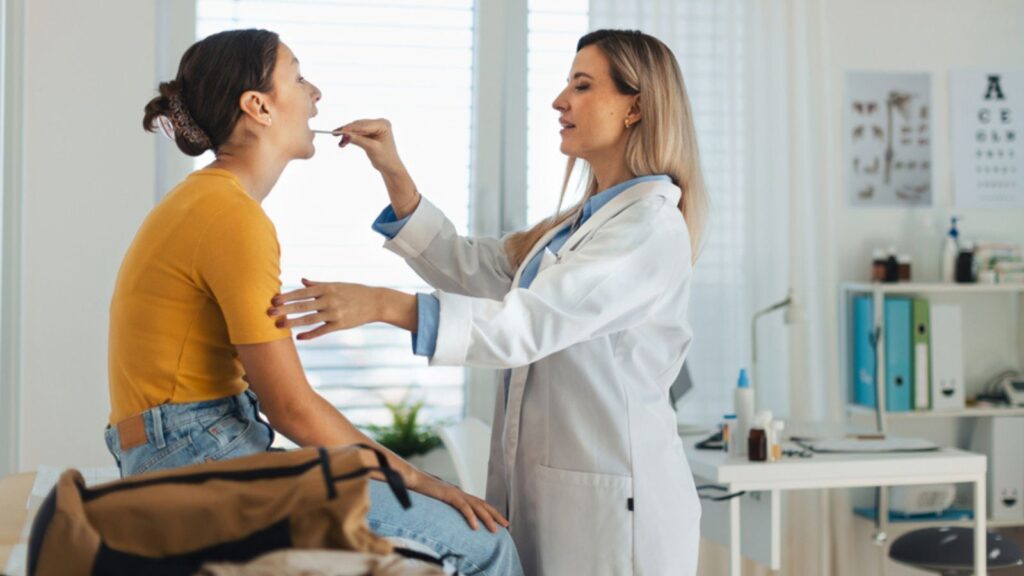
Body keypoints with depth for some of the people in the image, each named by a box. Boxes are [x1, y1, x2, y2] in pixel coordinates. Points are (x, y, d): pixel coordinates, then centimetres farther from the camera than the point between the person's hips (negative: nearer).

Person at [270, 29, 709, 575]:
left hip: (612, 501, -8)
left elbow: (531, 322, -25)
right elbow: (472, 268, 11)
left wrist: (383, 305, -32)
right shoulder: (583, 220, 15)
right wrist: (394, 175, 3)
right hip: (546, 488, 8)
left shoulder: (651, 223, -15)